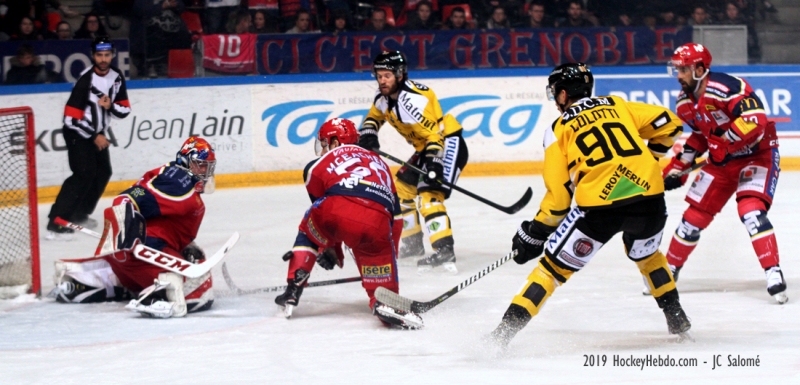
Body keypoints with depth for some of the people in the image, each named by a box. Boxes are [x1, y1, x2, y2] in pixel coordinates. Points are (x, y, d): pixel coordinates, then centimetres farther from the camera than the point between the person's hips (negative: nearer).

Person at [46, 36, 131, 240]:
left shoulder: (117, 77, -2)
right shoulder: (85, 80, -24)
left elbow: (125, 109, 3)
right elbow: (71, 118, -24)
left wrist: (111, 106, -19)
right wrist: (94, 137, -18)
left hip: (97, 133, 8)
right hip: (77, 133, -8)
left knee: (103, 173, 13)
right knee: (85, 174, -20)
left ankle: (79, 214, 29)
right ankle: (56, 224, -25)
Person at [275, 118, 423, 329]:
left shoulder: (325, 160, 27)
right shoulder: (379, 162, 40)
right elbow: (395, 216, 38)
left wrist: (329, 248, 42)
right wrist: (391, 254, 46)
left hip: (338, 211, -1)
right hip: (376, 223, 2)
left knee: (310, 231, 29)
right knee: (379, 256, 23)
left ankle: (293, 292, 24)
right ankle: (384, 301, -7)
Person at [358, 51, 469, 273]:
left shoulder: (412, 100, -27)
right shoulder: (384, 96, 2)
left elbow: (434, 135, -30)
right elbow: (375, 116, 20)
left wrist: (434, 165, -39)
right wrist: (368, 134, -1)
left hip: (448, 144, -11)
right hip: (426, 148, 11)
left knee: (429, 194, -25)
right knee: (402, 187, 17)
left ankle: (444, 250, -34)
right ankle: (412, 244, 29)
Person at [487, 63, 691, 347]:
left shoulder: (559, 129, 13)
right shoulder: (617, 105, 22)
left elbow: (559, 195, 7)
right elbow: (668, 124, 18)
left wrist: (534, 234, 17)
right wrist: (649, 159, 34)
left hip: (599, 204, -3)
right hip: (649, 194, 4)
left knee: (555, 265, 7)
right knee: (646, 254, 34)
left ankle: (505, 330, 0)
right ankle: (677, 319, 35)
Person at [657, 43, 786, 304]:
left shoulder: (727, 88, -28)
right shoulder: (685, 102, 0)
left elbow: (755, 121, -36)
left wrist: (724, 142, -34)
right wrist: (678, 166, 9)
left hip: (757, 154, -7)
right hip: (721, 160, 7)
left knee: (750, 210, -25)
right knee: (694, 216, 7)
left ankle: (774, 275, -20)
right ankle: (669, 270, 23)